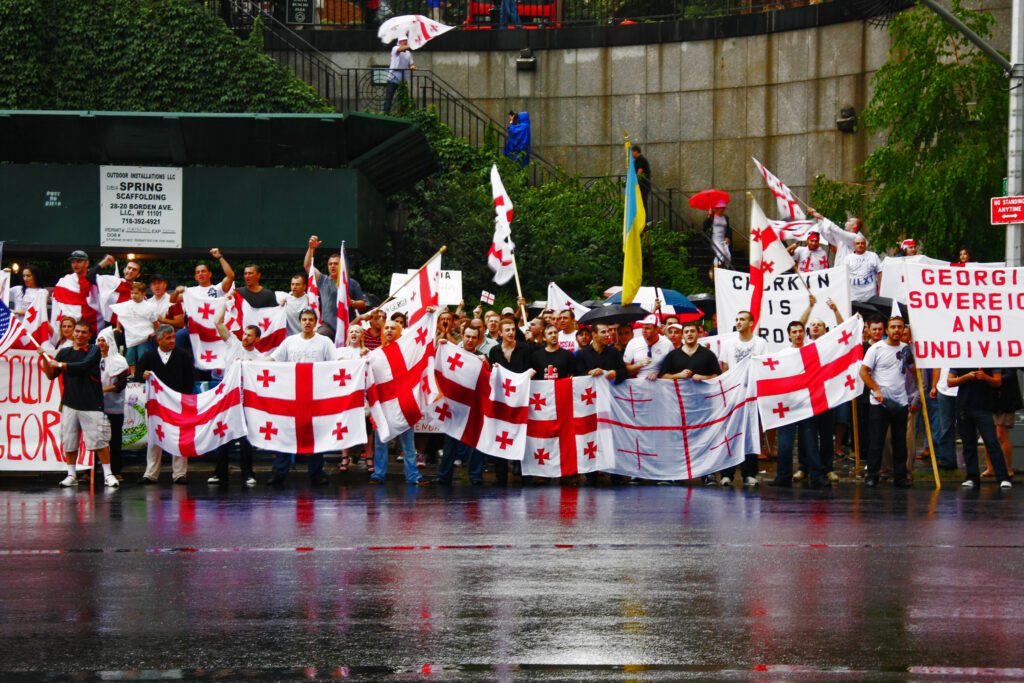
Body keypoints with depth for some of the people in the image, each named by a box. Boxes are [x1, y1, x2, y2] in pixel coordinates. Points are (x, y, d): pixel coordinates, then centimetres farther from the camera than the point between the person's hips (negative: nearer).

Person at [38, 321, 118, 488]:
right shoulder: (64, 352, 12)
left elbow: (84, 366, -18)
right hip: (69, 403, 4)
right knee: (68, 442, 4)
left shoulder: (94, 351, 0)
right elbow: (51, 375, 9)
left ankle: (108, 474, 0)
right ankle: (71, 475, 13)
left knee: (100, 440, -6)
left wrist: (61, 365, -17)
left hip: (91, 403, -4)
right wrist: (45, 359, -7)